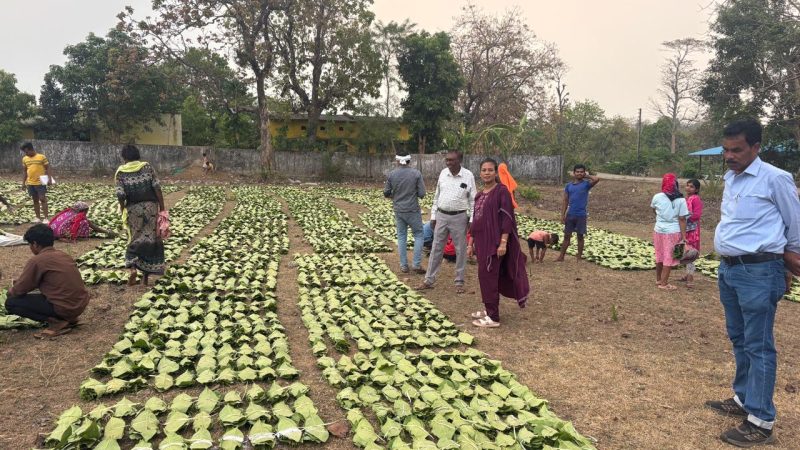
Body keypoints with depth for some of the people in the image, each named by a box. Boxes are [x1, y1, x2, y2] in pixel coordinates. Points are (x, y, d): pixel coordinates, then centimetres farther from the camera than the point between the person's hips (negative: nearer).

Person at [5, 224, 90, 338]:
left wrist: (11, 291, 21)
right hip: (82, 303, 8)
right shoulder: (63, 255, 12)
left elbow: (19, 291, -3)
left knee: (11, 303, 3)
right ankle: (69, 319, 15)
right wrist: (20, 281, 32)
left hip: (65, 307, -8)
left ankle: (56, 322, -5)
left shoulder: (36, 261, -10)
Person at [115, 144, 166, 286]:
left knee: (135, 240, 16)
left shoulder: (121, 172, -2)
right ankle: (146, 276, 12)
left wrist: (123, 211, 6)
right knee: (151, 239, 8)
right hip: (150, 206, 0)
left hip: (133, 209, 0)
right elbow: (157, 188, -7)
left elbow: (120, 195, -9)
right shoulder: (147, 167, -1)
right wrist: (162, 208, -2)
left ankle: (133, 268, -6)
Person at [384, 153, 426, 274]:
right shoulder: (416, 173, -10)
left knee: (401, 237, 13)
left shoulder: (392, 174, -5)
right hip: (413, 210, -2)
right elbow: (422, 194, -11)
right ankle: (416, 264, 5)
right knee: (418, 235, 10)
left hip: (398, 210, 3)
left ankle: (404, 266, 15)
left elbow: (386, 193, 1)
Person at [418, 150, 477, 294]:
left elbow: (473, 200, -4)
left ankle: (459, 282, 20)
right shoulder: (443, 173, 1)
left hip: (459, 217, -3)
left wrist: (472, 220, -8)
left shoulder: (468, 176, -8)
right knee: (436, 249, 8)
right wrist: (433, 216, 8)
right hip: (441, 216, 3)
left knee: (460, 250, 6)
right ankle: (429, 280, 17)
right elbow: (437, 196, 9)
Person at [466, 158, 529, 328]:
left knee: (487, 276, -7)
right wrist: (471, 243, 16)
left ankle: (493, 317, 1)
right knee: (486, 276, 13)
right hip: (482, 241, 7)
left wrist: (503, 242, -20)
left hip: (494, 241, -7)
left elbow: (507, 218, -14)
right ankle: (488, 310, 26)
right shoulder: (480, 194, 14)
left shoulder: (502, 191, -9)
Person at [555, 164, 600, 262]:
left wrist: (587, 176, -5)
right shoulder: (568, 186, 6)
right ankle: (561, 256, 15)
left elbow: (597, 179, -23)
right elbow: (565, 201, 7)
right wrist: (562, 215, 1)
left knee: (580, 236, 7)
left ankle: (579, 258, 16)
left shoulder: (586, 184, -3)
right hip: (570, 215, 3)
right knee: (567, 236, 8)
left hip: (581, 215, -3)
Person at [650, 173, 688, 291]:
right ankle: (663, 283, 8)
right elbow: (682, 220, -12)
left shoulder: (657, 197, -5)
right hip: (673, 232, -3)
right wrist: (684, 236, -8)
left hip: (659, 230, 3)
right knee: (669, 257, 5)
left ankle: (658, 279, 31)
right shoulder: (681, 200, -12)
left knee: (659, 256, 17)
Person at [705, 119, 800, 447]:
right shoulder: (729, 178, 10)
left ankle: (760, 422, 7)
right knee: (738, 339, 18)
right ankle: (743, 399, 34)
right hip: (728, 269, 8)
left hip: (758, 272, -8)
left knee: (758, 347, -1)